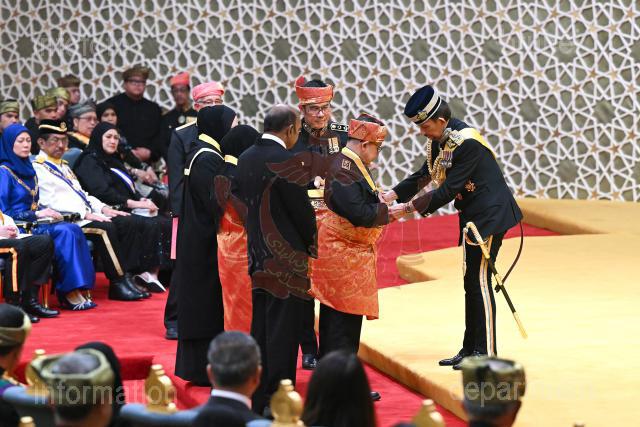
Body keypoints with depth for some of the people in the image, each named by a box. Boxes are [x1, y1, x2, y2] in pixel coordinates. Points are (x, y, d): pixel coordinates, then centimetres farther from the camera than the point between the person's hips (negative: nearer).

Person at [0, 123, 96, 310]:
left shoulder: (28, 168, 18)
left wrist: (47, 211, 1)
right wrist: (36, 214, -14)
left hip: (35, 223, 7)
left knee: (73, 230, -21)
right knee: (65, 232, -28)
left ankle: (77, 289, -27)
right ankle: (68, 293, -25)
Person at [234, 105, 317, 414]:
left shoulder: (245, 159, 5)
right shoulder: (286, 162, -18)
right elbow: (302, 210, -14)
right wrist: (311, 244, 3)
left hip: (257, 257, 8)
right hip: (286, 259, -8)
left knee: (259, 328, 15)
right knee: (282, 331, -2)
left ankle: (257, 400, 21)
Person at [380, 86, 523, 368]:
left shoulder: (466, 143, -23)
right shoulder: (440, 141, 6)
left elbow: (449, 189, -24)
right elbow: (424, 175, 11)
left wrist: (413, 207, -21)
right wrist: (394, 195, -2)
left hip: (490, 214, -10)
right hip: (474, 215, 10)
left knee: (479, 280, -9)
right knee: (471, 281, 11)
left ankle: (485, 353, -6)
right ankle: (470, 349, 16)